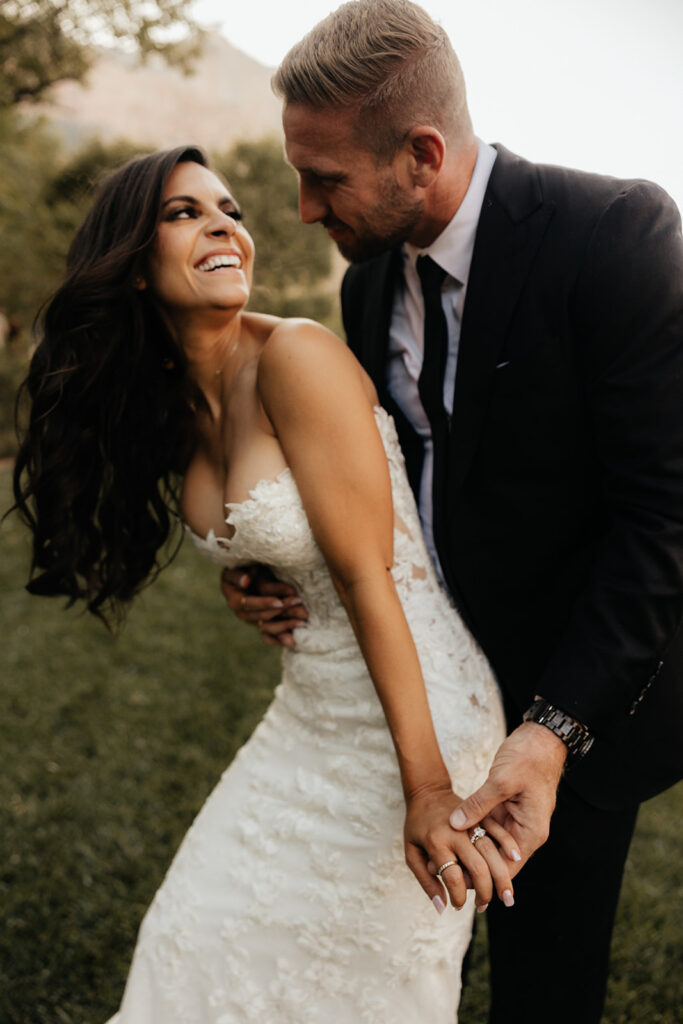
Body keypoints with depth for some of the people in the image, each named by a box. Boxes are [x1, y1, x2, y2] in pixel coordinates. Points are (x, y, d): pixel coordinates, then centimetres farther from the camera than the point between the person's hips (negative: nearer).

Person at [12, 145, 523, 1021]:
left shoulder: (296, 356, -20)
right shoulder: (180, 405, 3)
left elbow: (365, 573, -22)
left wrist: (428, 785, -21)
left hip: (411, 708, -7)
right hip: (312, 709, 8)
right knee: (223, 931, 22)